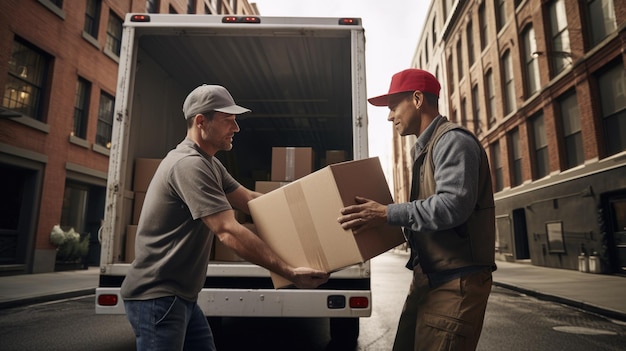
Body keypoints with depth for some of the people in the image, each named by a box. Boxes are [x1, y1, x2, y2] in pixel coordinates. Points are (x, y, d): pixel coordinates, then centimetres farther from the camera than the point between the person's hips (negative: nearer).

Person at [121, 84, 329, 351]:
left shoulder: (208, 163, 11)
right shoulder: (189, 164, -22)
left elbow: (249, 200, 11)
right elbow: (228, 231, -28)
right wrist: (289, 273, -26)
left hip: (181, 296, 9)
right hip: (157, 296, -9)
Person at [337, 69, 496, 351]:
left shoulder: (453, 140, -12)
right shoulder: (424, 148, 18)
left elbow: (454, 205, -26)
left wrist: (387, 214, -24)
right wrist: (378, 216, 14)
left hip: (456, 281, -9)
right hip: (428, 278, 9)